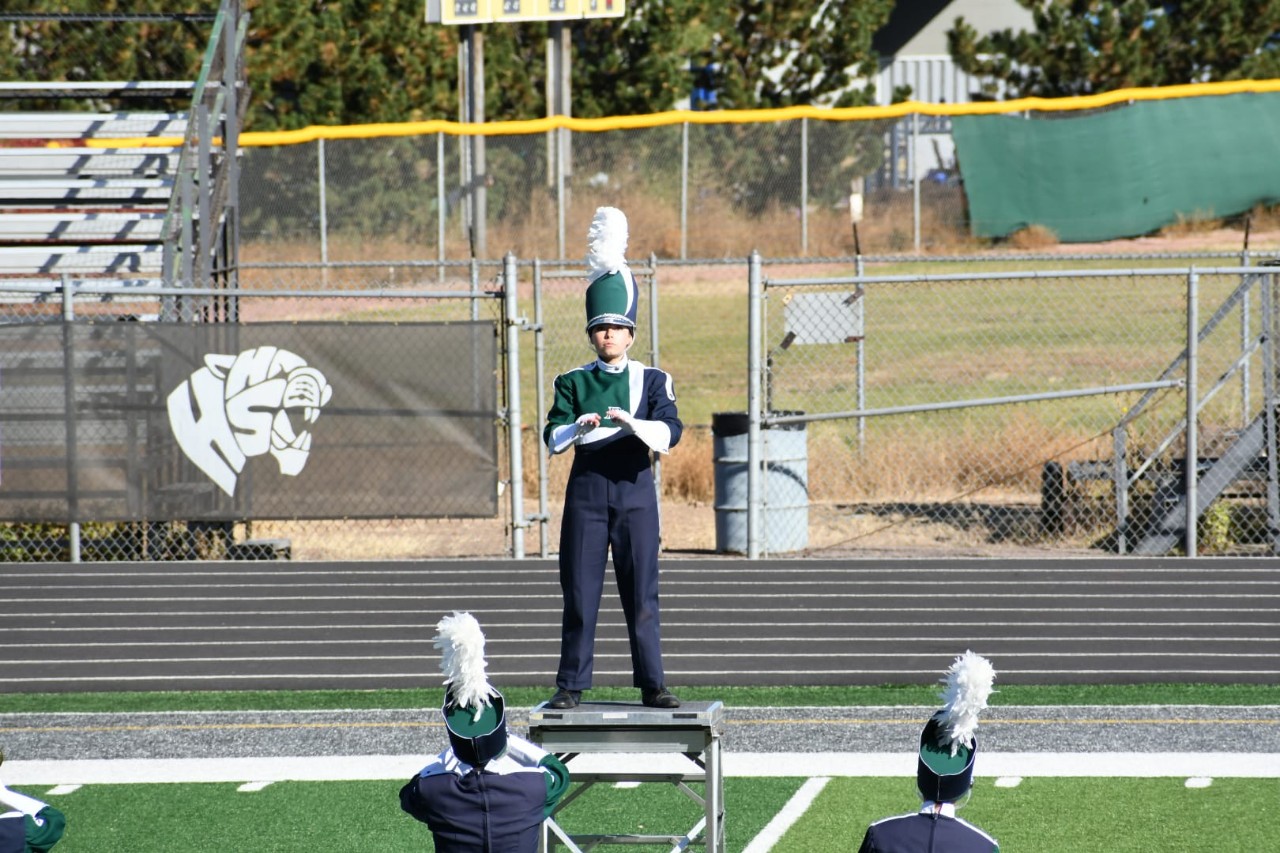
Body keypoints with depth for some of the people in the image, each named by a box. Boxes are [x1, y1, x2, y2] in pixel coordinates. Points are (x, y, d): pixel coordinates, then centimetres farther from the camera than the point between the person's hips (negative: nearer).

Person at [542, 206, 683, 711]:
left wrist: (632, 423, -27)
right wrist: (579, 427, -24)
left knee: (642, 593, 0)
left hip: (634, 488, -1)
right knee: (580, 592, 0)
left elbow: (670, 432, -9)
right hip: (587, 489, 1)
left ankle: (652, 685, 4)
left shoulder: (652, 381, 6)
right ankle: (571, 686, 6)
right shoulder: (573, 383, 9)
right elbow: (552, 438, -3)